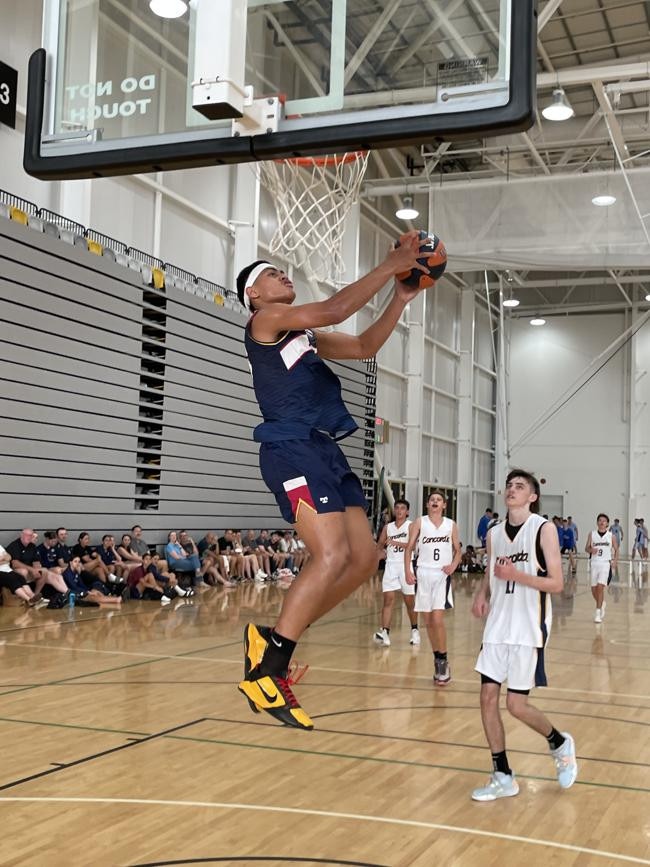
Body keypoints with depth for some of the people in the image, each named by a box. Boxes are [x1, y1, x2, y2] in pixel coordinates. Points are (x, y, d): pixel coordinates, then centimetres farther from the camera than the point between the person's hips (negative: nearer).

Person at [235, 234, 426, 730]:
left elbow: (365, 346, 27)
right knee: (332, 555, -23)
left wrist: (402, 296, 18)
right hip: (293, 449, -9)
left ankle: (274, 640, 11)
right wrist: (389, 266, -6)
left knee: (364, 558, 3)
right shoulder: (266, 319, 0)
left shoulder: (305, 334, 26)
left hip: (326, 452, 9)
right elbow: (333, 310, -13)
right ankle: (264, 670, -18)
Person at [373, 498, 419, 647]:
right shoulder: (387, 527, 12)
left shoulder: (411, 526, -2)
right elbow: (379, 546, 17)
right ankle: (385, 632, -16)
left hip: (406, 565, -3)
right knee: (388, 599, -9)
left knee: (409, 601, 7)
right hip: (391, 565, 3)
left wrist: (396, 543, -29)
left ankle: (414, 630, 27)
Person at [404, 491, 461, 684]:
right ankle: (437, 658, 22)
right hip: (423, 574, 2)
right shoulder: (419, 522, 3)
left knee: (437, 619, -13)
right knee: (428, 621, 8)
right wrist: (408, 571, -9)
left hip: (442, 575, -1)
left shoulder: (451, 525, 5)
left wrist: (453, 565, -7)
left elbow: (458, 550, 13)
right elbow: (409, 548, 3)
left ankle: (443, 661, -1)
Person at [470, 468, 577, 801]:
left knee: (517, 705, -3)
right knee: (488, 697, 1)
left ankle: (560, 744, 27)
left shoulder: (544, 529, -8)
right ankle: (503, 777, 15)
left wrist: (517, 575, -23)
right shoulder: (494, 533, 8)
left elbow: (556, 583, -10)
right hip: (498, 627, 5)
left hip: (529, 630, -5)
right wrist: (482, 595, -1)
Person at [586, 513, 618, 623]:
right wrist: (591, 550, -16)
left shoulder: (611, 535, 2)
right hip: (594, 563, 3)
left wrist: (615, 561, -1)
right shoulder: (592, 534, 4)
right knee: (594, 589, 6)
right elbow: (586, 548, 6)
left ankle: (598, 613, -12)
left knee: (600, 587, -17)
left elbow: (616, 549, 12)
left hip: (606, 564, -3)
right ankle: (602, 603, 37)